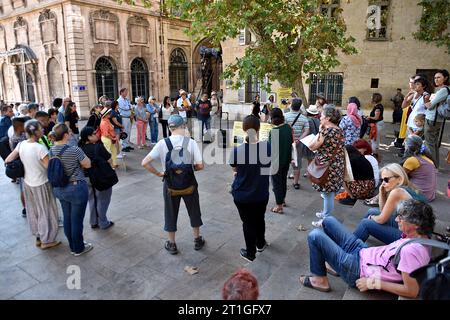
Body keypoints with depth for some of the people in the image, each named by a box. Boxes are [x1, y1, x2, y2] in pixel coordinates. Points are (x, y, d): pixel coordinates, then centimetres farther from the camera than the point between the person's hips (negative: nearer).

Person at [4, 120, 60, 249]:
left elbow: (7, 160, 1)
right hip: (41, 185, -7)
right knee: (45, 212, 10)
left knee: (33, 211, 21)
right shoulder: (40, 148, -26)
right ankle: (46, 240, 24)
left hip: (27, 183, 7)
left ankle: (38, 237, 37)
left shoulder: (21, 145, -6)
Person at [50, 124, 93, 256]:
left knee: (67, 218, 19)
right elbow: (88, 164, -10)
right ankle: (78, 249, 25)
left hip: (59, 189, 7)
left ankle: (72, 246, 36)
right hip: (76, 189, -7)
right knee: (77, 220, 8)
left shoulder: (51, 151, -3)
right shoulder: (74, 150, -23)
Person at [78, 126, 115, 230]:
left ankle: (94, 222, 31)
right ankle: (103, 223, 18)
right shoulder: (98, 146, -21)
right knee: (102, 200, 9)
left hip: (87, 177, 6)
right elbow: (109, 160, -15)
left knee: (92, 199, 20)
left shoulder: (81, 148, -4)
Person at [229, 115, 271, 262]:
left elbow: (234, 169, -3)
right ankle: (260, 243, 50)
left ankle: (250, 253, 32)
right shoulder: (268, 147, -15)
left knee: (248, 223, 15)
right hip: (261, 193, 3)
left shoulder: (237, 150, -21)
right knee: (259, 219, 26)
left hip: (242, 195, -2)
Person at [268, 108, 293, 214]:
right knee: (284, 180, 23)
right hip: (287, 159, 7)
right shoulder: (288, 127, -4)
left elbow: (271, 148, -21)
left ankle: (279, 206, 14)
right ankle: (282, 200, 40)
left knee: (277, 183, 6)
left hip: (276, 161, -7)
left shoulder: (273, 131, -24)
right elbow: (292, 141, 7)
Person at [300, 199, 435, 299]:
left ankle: (320, 280, 8)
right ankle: (335, 264, 25)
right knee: (328, 221, 13)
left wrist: (375, 283, -21)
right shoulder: (420, 236, -5)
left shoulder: (411, 250, -33)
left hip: (357, 271, -9)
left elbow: (412, 291, -29)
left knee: (315, 236, -13)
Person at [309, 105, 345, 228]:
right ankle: (326, 213, 37)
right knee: (329, 193, 22)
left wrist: (319, 132, -7)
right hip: (336, 166, 9)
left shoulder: (326, 131, -21)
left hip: (327, 167, -9)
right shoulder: (339, 130, 7)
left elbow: (312, 147, -14)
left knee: (327, 194, 2)